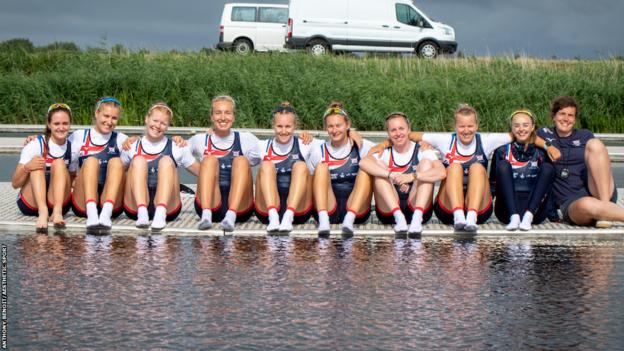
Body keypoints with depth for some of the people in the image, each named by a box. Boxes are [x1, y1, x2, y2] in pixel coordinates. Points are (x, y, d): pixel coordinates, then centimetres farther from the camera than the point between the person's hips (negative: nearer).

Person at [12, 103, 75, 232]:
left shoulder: (72, 148, 3)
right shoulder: (35, 145, -7)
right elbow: (15, 184, -10)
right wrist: (26, 168, -30)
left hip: (58, 202, 2)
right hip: (30, 204, -2)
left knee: (59, 163, -20)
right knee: (37, 165, -25)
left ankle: (57, 212, -38)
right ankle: (43, 212, -45)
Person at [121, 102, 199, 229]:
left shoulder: (176, 148, 14)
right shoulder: (132, 147, 15)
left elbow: (202, 174, 13)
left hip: (168, 208, 0)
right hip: (135, 207, 0)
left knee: (166, 161, -20)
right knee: (138, 160, -18)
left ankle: (161, 213, -43)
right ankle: (142, 213, -42)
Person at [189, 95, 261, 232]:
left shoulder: (246, 140, 12)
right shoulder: (200, 141, 15)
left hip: (240, 207, 0)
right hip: (209, 205, 0)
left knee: (241, 160, -20)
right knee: (210, 160, -19)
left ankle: (231, 216, -40)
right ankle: (206, 215, -38)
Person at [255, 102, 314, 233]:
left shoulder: (304, 146, 12)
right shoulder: (263, 147, 13)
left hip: (298, 209, 0)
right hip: (266, 209, 0)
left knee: (300, 166, -20)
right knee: (267, 166, -19)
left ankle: (289, 216, -38)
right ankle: (273, 216, -39)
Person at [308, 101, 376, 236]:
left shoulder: (362, 147, 8)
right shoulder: (318, 151, 10)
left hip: (357, 210, -1)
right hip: (327, 209, 1)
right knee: (322, 166, -17)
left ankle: (349, 219, -39)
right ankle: (323, 220, -37)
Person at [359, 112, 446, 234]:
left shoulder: (421, 151, 5)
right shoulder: (384, 153, 8)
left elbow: (442, 173, -16)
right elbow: (363, 163, -17)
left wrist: (413, 176, -30)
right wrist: (391, 175, -30)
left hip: (418, 207, -1)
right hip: (389, 212, 1)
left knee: (426, 163, -14)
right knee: (380, 167, -14)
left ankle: (417, 217, -31)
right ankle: (398, 217, -30)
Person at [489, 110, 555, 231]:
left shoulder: (540, 153, 15)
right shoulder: (502, 151, 14)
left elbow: (550, 184, 16)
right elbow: (493, 184, 12)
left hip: (534, 208, 1)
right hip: (507, 210, -1)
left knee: (547, 168, -16)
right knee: (503, 165, -18)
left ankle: (528, 216, -33)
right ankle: (514, 217, -36)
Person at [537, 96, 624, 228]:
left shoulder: (585, 136, 18)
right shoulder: (545, 134, 15)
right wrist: (546, 146, -12)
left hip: (602, 192, 3)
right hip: (571, 205, -3)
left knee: (594, 144, -20)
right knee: (586, 205, -41)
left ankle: (605, 211, -27)